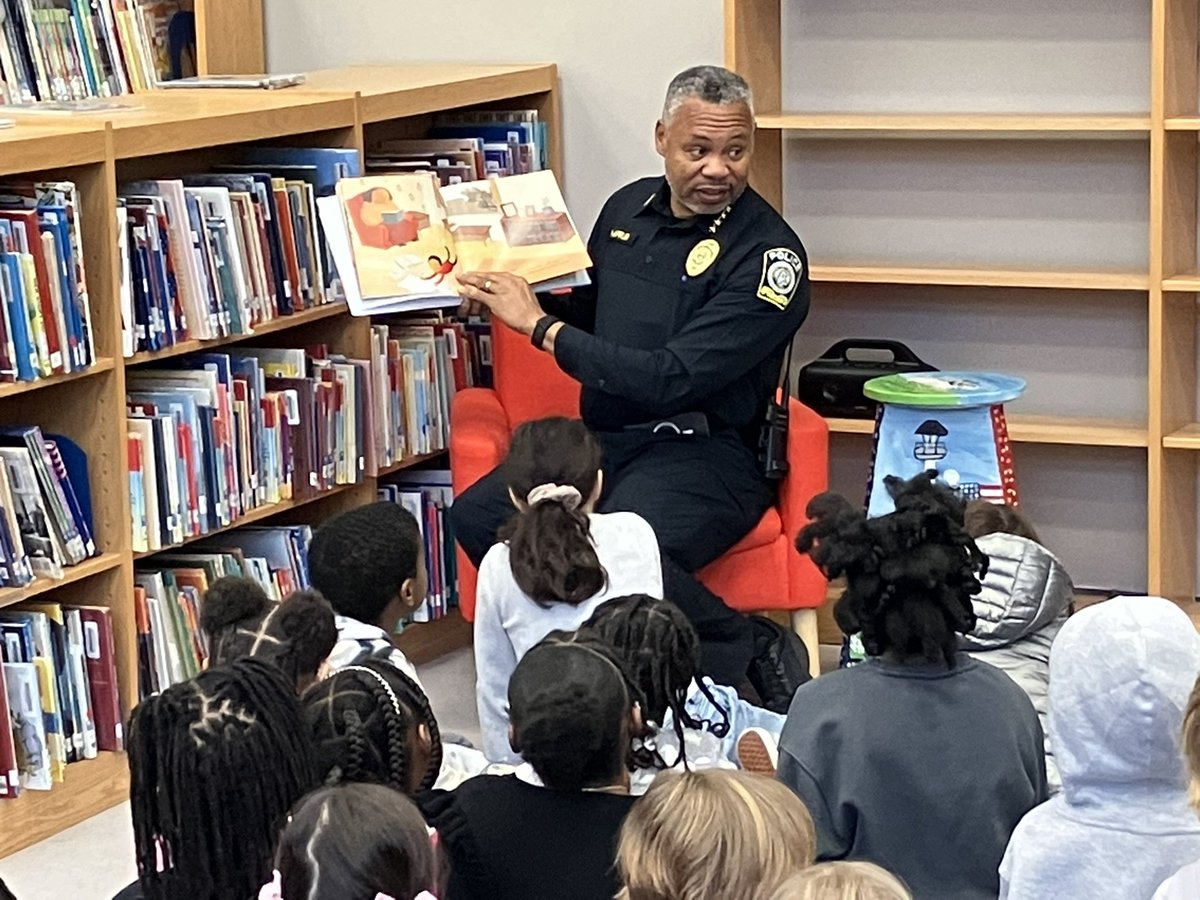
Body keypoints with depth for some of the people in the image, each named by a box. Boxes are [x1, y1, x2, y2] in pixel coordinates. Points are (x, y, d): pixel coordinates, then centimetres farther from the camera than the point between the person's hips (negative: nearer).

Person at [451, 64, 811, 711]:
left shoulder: (768, 254, -13)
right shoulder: (629, 208, 10)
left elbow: (670, 379, -20)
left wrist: (541, 325, -13)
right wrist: (504, 300, 7)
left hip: (706, 449, -7)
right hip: (605, 438, 7)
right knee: (477, 517, -19)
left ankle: (749, 654, -11)